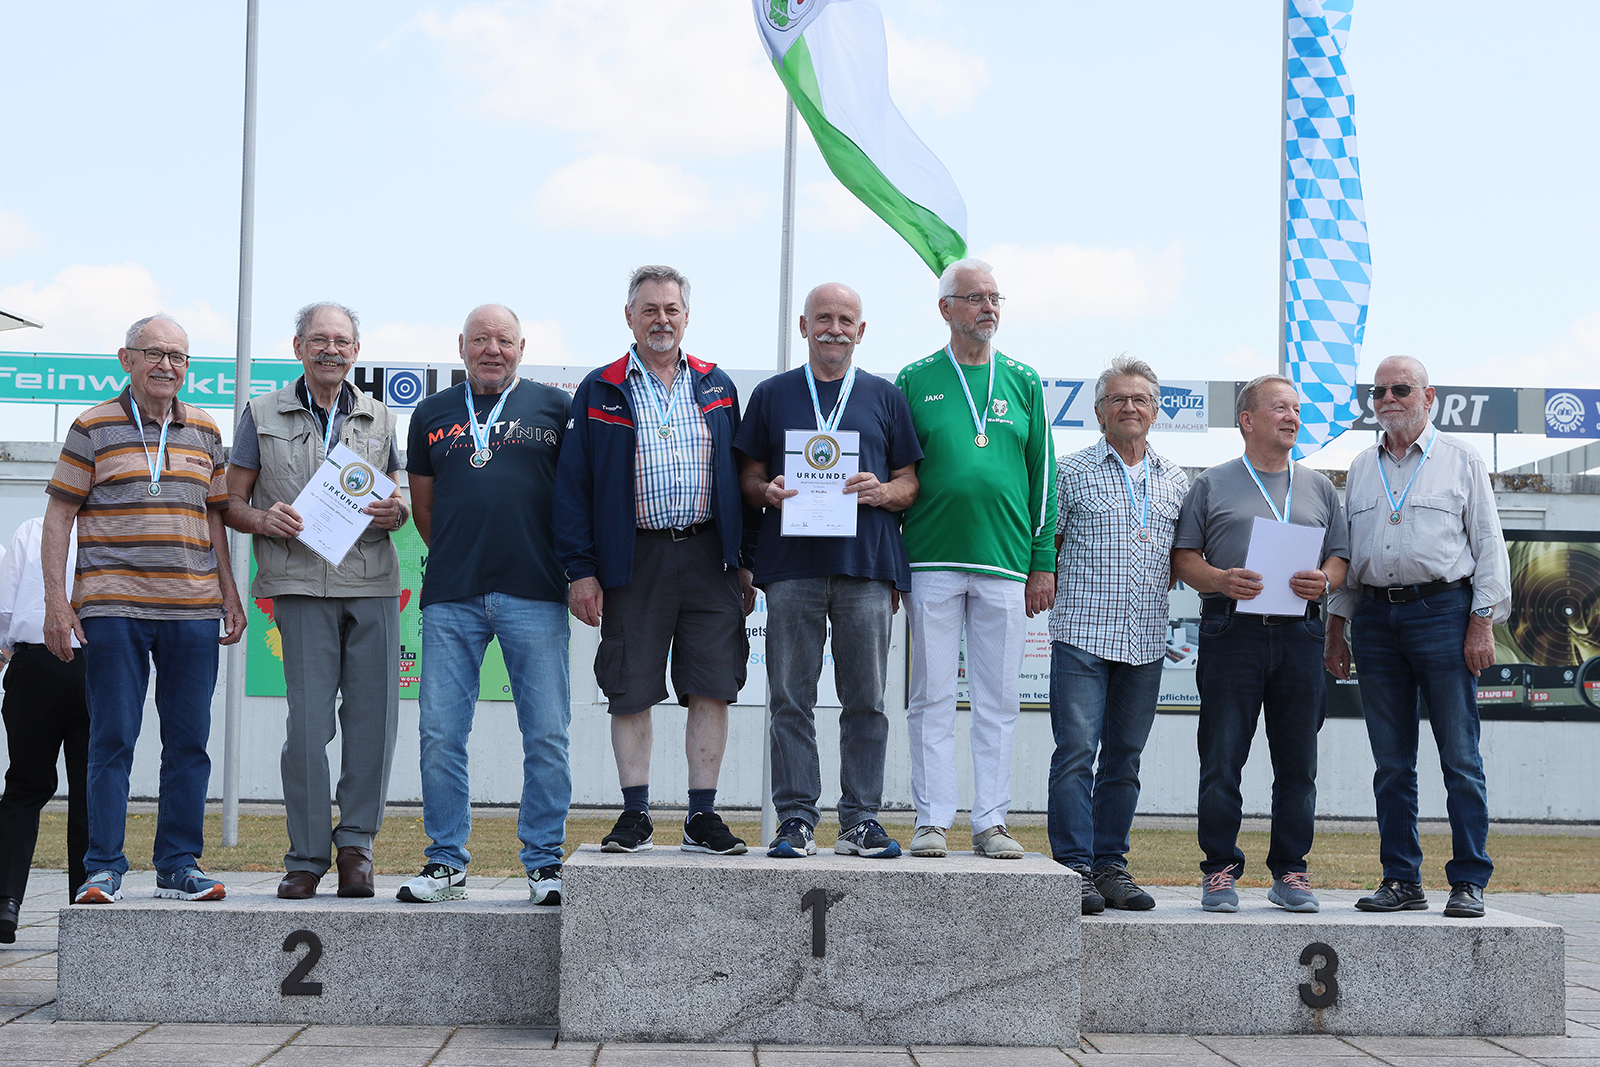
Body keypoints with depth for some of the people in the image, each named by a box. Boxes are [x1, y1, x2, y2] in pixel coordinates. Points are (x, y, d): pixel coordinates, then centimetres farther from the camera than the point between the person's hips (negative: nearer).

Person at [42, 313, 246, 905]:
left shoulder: (204, 431, 14)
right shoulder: (93, 428, 3)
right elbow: (58, 518, 2)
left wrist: (229, 594, 13)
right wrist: (57, 602, -5)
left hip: (192, 609, 4)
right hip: (112, 607, -3)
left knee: (189, 741, 3)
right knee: (112, 740, -3)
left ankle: (179, 866, 11)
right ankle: (103, 871, 2)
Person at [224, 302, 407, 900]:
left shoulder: (378, 419, 18)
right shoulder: (263, 416, 11)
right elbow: (231, 504, 12)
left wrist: (397, 514, 1)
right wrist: (263, 520, -9)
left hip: (373, 582, 2)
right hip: (302, 582, -2)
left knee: (373, 714, -2)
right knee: (308, 720, -7)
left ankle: (356, 841, 10)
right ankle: (306, 856, 2)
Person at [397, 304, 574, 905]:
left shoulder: (553, 407, 8)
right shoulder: (433, 414, 15)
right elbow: (423, 505, 20)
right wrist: (458, 559, 13)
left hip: (534, 596, -2)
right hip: (450, 599, 2)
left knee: (547, 735, -1)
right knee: (440, 734, 1)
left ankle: (545, 863, 8)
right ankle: (446, 862, 11)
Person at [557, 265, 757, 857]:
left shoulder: (717, 387, 12)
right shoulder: (599, 392, 5)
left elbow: (740, 476, 13)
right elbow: (573, 485, 2)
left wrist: (746, 562, 7)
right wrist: (581, 569, -6)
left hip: (709, 557, 2)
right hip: (633, 559, -1)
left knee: (713, 690, -1)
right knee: (631, 691, 1)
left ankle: (703, 816, 7)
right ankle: (635, 814, 12)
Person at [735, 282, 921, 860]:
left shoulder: (885, 397, 15)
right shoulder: (772, 395, 15)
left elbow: (911, 482, 13)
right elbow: (749, 475, 13)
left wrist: (883, 492, -8)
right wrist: (767, 491, -8)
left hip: (866, 562, 0)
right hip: (792, 563, 0)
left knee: (866, 700, -1)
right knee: (791, 699, -2)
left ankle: (861, 818, 5)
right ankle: (796, 817, 3)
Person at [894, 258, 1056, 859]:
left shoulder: (1022, 383, 12)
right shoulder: (916, 382, 6)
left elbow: (1043, 475, 11)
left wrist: (1043, 563, 5)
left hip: (1005, 564, 2)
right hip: (931, 562, -2)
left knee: (998, 701, 4)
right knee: (932, 699, 1)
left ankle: (991, 821, 10)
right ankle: (932, 820, 6)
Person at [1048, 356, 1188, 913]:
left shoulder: (1174, 480, 14)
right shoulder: (1072, 471, 3)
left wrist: (1162, 584, 5)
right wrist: (1066, 592, -6)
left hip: (1146, 639, 4)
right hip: (1082, 633, -4)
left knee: (1124, 757, 8)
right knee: (1076, 751, -9)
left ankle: (1111, 866, 14)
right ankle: (1074, 868, -7)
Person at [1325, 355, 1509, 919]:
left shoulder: (1461, 460, 6)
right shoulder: (1361, 469, 17)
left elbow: (1488, 544, 3)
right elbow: (1344, 553, 20)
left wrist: (1482, 621, -6)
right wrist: (1337, 628, 13)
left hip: (1443, 612, -4)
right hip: (1376, 615, 4)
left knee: (1460, 759, -4)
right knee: (1391, 762, 5)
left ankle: (1469, 881, 0)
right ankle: (1401, 881, 10)